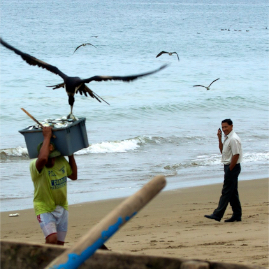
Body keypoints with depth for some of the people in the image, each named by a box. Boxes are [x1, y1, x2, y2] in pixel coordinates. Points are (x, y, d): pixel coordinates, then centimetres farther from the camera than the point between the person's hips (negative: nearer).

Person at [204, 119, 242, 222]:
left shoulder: (234, 139, -18)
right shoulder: (227, 138, 14)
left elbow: (236, 155, -21)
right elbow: (223, 151, 22)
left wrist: (230, 169, -18)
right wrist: (220, 139, 11)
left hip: (233, 167, -10)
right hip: (229, 167, 10)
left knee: (226, 192, -8)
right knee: (233, 192, 12)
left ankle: (217, 215, -9)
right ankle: (237, 215, 16)